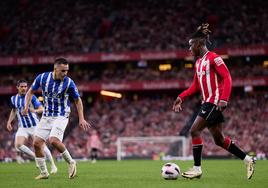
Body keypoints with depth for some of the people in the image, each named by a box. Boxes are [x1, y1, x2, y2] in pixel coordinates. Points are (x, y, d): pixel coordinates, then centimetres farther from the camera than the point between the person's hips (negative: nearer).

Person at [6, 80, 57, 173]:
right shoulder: (13, 99, 5)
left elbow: (42, 109, -13)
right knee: (18, 145, -19)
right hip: (22, 127, 4)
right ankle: (36, 158, 0)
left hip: (34, 126, -4)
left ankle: (53, 166, 4)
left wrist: (35, 111, -34)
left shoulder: (31, 97, -8)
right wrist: (9, 121, 14)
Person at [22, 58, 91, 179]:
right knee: (37, 143, -4)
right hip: (46, 116, 4)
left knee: (53, 140, -27)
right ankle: (44, 173, 10)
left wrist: (81, 119, -5)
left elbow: (78, 100, -1)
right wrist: (26, 106, -5)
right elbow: (31, 92, 9)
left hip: (61, 116, -4)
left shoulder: (69, 83, -14)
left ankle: (71, 163, -4)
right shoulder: (42, 78, -7)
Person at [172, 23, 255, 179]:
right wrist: (181, 97, 11)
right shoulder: (198, 62, 16)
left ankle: (197, 168, -7)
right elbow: (195, 86, 21)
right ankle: (248, 160, 18)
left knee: (195, 131, -13)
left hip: (215, 102, -9)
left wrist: (224, 99, -26)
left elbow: (227, 78, -16)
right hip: (208, 102, 9)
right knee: (219, 139, 10)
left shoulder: (213, 58, -11)